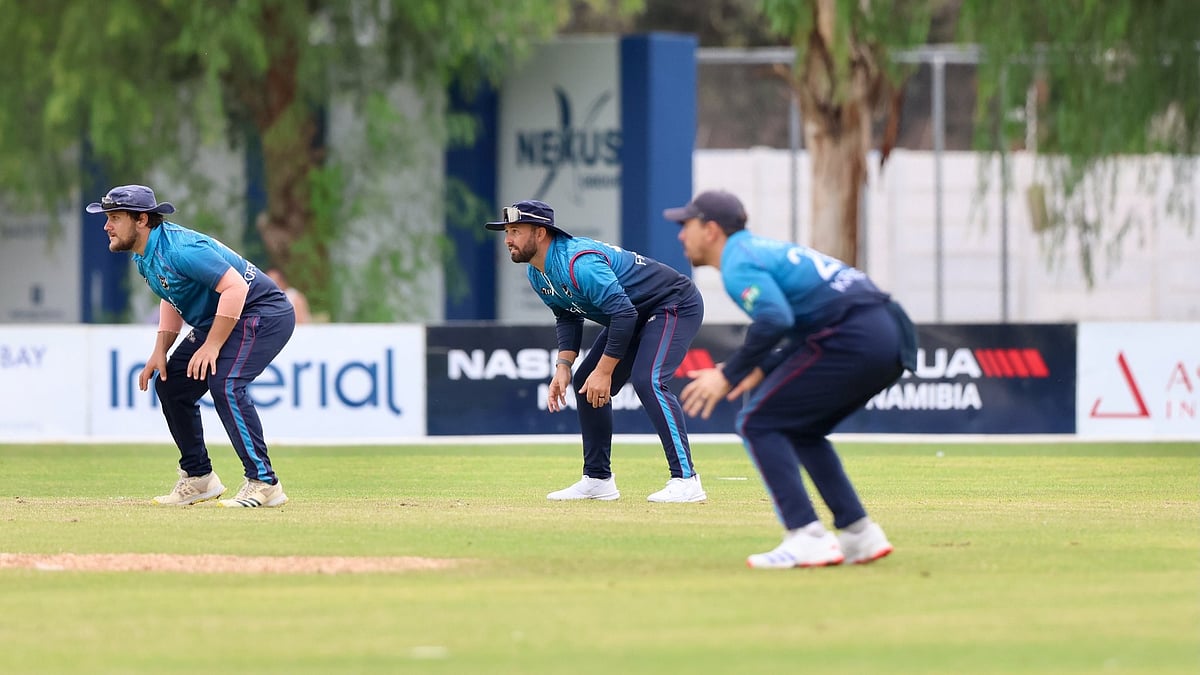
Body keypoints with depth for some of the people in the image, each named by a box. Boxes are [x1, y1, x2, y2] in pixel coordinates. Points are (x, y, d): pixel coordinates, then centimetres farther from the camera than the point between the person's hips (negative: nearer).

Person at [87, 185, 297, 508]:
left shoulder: (178, 249, -28)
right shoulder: (144, 255, 3)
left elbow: (235, 286, -32)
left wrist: (211, 347, -29)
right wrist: (160, 351, 6)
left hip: (263, 313, -11)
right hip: (215, 320, 11)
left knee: (224, 384, -28)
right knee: (170, 385, 9)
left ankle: (263, 482, -24)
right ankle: (199, 478, 20)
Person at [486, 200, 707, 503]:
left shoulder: (578, 263, -32)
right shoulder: (537, 274, -1)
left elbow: (624, 313, -34)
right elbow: (567, 317, 11)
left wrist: (604, 371, -30)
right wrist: (563, 366, -4)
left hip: (675, 305, -11)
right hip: (633, 316, 11)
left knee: (648, 381, -28)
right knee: (585, 384, 9)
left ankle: (686, 480, -28)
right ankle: (598, 480, 17)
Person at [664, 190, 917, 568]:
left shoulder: (739, 264, -4)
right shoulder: (764, 250, 26)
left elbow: (775, 320, -21)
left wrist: (729, 376, -13)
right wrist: (764, 370, 22)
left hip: (854, 340, -10)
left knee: (758, 423, -3)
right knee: (800, 430, 24)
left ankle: (808, 539, -14)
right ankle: (861, 535, 16)